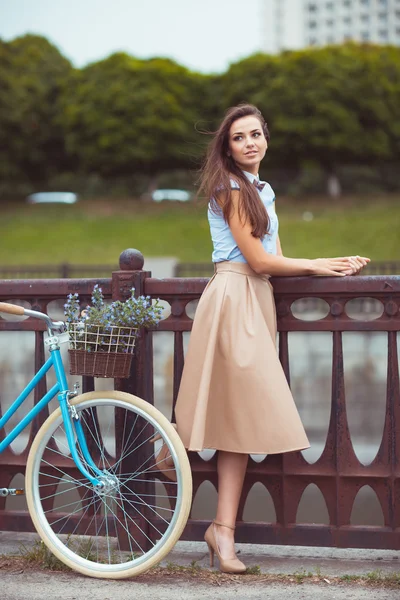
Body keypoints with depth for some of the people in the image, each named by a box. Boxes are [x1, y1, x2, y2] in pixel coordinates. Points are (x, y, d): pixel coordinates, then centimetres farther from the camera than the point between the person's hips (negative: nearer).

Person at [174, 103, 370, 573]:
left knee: (240, 418, 2)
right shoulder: (231, 189, -7)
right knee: (240, 415, -11)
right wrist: (316, 266, -1)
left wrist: (335, 266, 5)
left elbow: (273, 260, 14)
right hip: (234, 297, -8)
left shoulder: (262, 191, 21)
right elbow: (259, 260, -12)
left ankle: (223, 527, 0)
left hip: (257, 299, 8)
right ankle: (224, 529, -9)